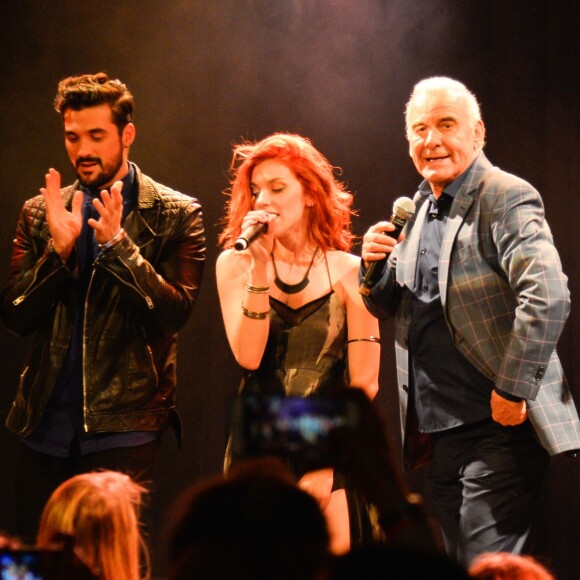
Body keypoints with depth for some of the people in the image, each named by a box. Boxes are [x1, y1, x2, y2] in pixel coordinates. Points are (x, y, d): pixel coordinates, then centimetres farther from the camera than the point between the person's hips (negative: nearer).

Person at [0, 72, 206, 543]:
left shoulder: (176, 215, 0)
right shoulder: (40, 213, 10)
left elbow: (174, 313, -9)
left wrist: (118, 244, -20)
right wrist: (59, 249, -12)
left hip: (123, 426, -4)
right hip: (45, 425, 4)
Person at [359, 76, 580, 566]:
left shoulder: (506, 198, -12)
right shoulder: (418, 210, 14)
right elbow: (387, 307, 20)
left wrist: (512, 391, -22)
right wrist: (374, 266, -1)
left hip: (499, 428, -8)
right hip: (439, 432, 8)